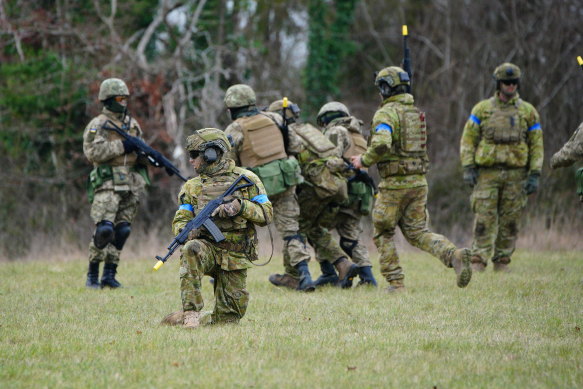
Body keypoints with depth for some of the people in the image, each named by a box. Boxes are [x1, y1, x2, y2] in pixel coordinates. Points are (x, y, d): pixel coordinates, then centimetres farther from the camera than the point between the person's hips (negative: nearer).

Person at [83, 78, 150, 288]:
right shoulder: (97, 125, -2)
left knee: (122, 230, 3)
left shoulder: (132, 124, 17)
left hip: (131, 184, 6)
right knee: (104, 229, -16)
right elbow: (92, 152, -15)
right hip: (108, 183, -6)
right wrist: (121, 146, -18)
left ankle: (110, 274, 9)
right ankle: (92, 274, -4)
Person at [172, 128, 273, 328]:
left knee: (228, 318, -3)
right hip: (207, 246, 0)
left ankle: (178, 318, 24)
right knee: (191, 249, -38)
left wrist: (241, 207, -17)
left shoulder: (247, 179, 4)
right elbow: (180, 221, 7)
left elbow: (267, 214, 1)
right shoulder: (192, 186, 12)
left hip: (235, 257, 0)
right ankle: (191, 313, -36)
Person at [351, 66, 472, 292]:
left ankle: (395, 282, 6)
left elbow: (381, 145, -29)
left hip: (394, 183, -6)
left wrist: (364, 161, -10)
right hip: (419, 181, 7)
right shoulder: (417, 113, 14)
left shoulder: (386, 113, -12)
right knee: (417, 232, 11)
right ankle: (454, 255, -13)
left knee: (383, 234, 11)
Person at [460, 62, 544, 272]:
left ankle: (502, 263, 11)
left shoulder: (528, 112, 7)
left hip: (516, 174, 1)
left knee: (509, 221, 3)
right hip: (487, 173, -1)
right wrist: (468, 168, -5)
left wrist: (534, 175, -1)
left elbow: (536, 145, 7)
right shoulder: (482, 109, 5)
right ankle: (478, 262, -4)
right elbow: (468, 140, 5)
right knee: (484, 220, -6)